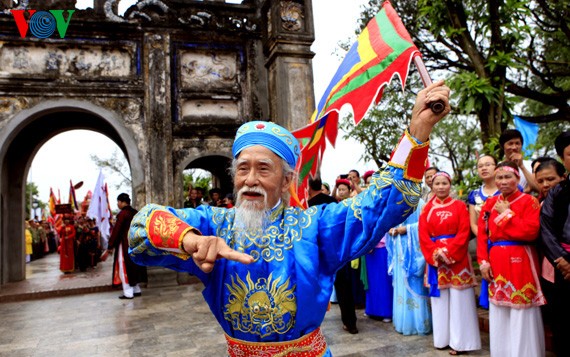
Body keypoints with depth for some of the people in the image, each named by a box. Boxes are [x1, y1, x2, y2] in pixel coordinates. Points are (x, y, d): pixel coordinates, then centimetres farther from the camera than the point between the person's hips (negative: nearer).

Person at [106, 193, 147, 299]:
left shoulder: (122, 213, -14)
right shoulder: (135, 212, 7)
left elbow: (116, 230, -14)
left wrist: (110, 246, -8)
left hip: (125, 244, -7)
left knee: (124, 268, 0)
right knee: (134, 266, 15)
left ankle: (128, 293, 2)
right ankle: (136, 290, 21)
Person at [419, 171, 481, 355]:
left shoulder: (460, 206, 2)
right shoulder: (427, 209, 8)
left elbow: (464, 233, -8)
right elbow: (423, 236, 0)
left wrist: (448, 252, -18)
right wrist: (436, 253, -14)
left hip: (457, 258, -2)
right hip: (435, 259, 2)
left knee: (458, 298, 1)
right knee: (440, 299, 8)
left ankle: (459, 340, 11)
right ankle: (442, 338, 19)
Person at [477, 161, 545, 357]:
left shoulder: (529, 201, -4)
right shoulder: (489, 203, 10)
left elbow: (531, 231, -19)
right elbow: (482, 234, 7)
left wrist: (506, 213, -11)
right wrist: (483, 261, -2)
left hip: (520, 263, -4)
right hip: (496, 264, 5)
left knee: (522, 316, 1)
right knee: (498, 314, 13)